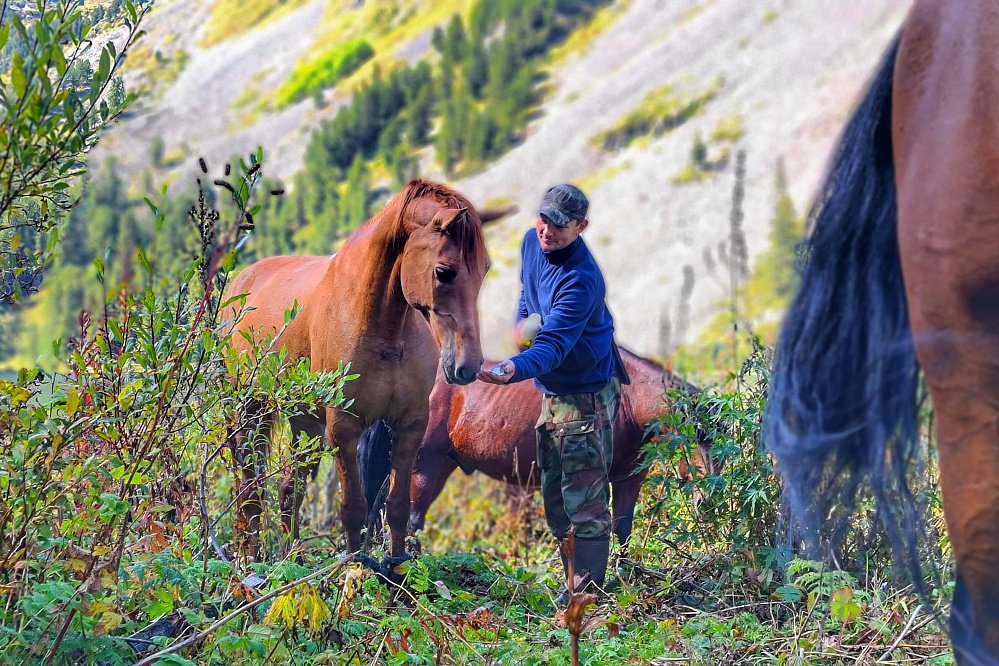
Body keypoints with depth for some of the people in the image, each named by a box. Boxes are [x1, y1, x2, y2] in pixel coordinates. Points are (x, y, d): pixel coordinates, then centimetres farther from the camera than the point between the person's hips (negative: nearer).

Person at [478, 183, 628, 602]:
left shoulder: (581, 280, -29)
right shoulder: (533, 243, -2)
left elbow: (553, 346, -39)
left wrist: (513, 370, -56)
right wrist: (523, 320, 1)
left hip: (587, 395, -9)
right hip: (552, 392, 9)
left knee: (584, 500, -9)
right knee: (553, 496, 15)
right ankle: (573, 580, 27)